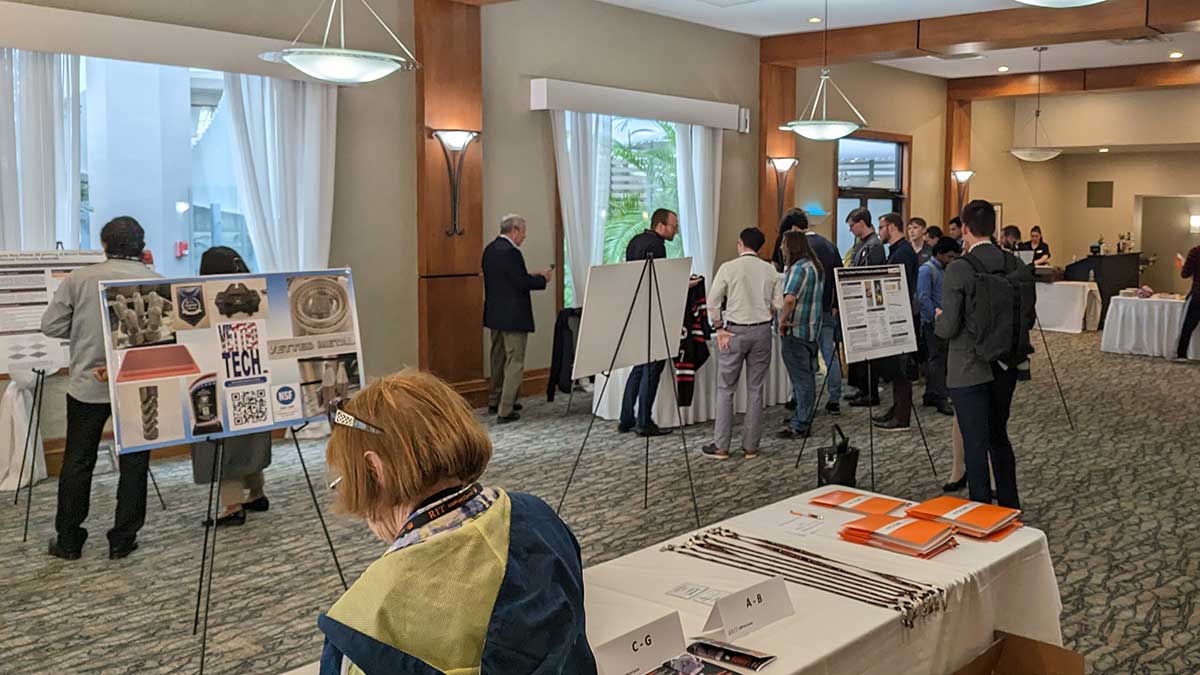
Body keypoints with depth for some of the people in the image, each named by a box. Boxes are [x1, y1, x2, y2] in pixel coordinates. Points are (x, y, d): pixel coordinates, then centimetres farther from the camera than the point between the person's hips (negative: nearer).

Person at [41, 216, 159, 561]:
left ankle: (68, 541, 21)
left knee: (77, 462, 12)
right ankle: (122, 541, 14)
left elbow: (51, 326, -1)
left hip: (88, 386, 1)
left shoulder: (78, 279, -6)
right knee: (133, 463, 9)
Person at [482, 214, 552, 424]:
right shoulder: (510, 252, -20)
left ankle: (495, 402, 32)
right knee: (515, 362, -3)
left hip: (494, 314, 10)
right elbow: (522, 284, -22)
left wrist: (530, 277, 12)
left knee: (499, 358, 20)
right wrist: (542, 279, -5)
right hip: (512, 316, -9)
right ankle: (505, 411, -4)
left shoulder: (490, 249, 9)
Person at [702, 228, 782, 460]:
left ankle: (721, 446, 6)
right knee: (755, 389, 10)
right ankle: (751, 446, 13)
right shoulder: (770, 270, 0)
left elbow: (713, 302, -10)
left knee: (725, 389, 6)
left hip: (735, 330, -3)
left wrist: (719, 328, -2)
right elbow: (778, 304, 2)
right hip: (762, 330, 3)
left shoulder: (728, 268, -8)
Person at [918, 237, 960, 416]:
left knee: (935, 359, 13)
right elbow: (923, 298, -18)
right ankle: (941, 399, -6)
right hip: (933, 322, -9)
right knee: (937, 359, -8)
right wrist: (936, 316, -21)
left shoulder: (945, 271, 17)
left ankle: (931, 396, 20)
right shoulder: (926, 270, -9)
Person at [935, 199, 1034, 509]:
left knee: (975, 445, 3)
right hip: (1006, 366, 6)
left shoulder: (958, 269, -18)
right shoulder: (1016, 266, 0)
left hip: (970, 369, -6)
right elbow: (1028, 319, 6)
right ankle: (1010, 507, 32)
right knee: (999, 437, 21)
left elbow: (948, 329, -18)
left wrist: (939, 318, 3)